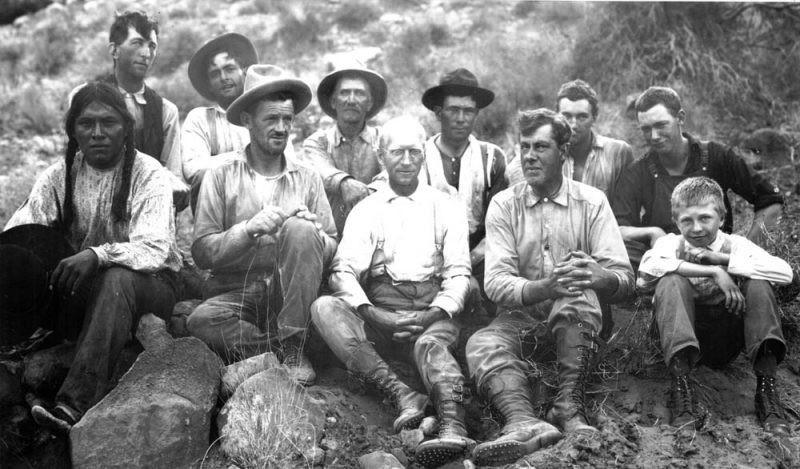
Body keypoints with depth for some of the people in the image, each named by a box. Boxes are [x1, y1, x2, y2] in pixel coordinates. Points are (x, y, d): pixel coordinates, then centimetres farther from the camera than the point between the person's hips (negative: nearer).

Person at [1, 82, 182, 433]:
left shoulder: (148, 174, -8)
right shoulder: (58, 177, 5)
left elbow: (154, 248, -22)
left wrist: (98, 255, -41)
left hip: (149, 283, -3)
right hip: (79, 292, 3)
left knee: (117, 280, -38)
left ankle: (74, 407, -46)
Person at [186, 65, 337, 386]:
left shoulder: (307, 179, 9)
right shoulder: (220, 177, 4)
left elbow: (331, 251, 5)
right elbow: (202, 252, -5)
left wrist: (310, 229, -16)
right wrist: (248, 229, -19)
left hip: (290, 297, 2)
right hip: (235, 293, -1)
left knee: (300, 229, -25)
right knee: (201, 321, -32)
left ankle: (293, 350, -19)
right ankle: (281, 356, -13)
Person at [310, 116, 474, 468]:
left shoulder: (446, 208, 15)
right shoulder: (365, 211, 15)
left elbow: (459, 273, 6)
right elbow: (342, 271, 1)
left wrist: (437, 312, -14)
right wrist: (371, 313, -17)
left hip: (432, 315, -1)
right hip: (377, 315, 1)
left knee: (433, 344, -35)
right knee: (324, 308, -27)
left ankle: (453, 427, -59)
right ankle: (401, 393, -40)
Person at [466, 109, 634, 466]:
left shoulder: (591, 202, 1)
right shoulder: (504, 205, 2)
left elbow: (625, 278, -8)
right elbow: (496, 282, -11)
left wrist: (602, 277, -34)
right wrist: (544, 287, -32)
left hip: (577, 318, 0)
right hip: (520, 317, 1)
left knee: (578, 290, -33)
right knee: (481, 345, -30)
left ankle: (570, 407, -36)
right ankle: (524, 423, -56)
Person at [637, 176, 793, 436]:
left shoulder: (736, 245, 6)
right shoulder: (670, 243, 3)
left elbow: (785, 272, -14)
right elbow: (647, 268, -24)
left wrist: (722, 259, -17)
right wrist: (713, 272, -27)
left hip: (727, 342, 1)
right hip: (683, 338, -1)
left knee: (757, 283, -19)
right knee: (670, 281, -25)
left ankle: (767, 388, -26)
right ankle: (681, 387, -37)